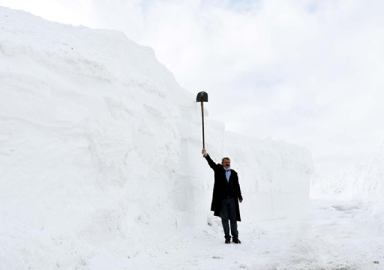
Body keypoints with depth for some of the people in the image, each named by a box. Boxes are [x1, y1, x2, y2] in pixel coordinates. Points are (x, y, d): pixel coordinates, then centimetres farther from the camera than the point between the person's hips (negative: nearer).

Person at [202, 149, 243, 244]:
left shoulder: (234, 173, 12)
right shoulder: (218, 170, 6)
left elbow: (237, 185, 14)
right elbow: (211, 163, -11)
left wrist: (239, 197, 12)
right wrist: (206, 155, -28)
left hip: (232, 198, 2)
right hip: (222, 199, -2)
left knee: (233, 218, 4)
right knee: (224, 219, 4)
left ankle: (235, 237, 12)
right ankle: (227, 237, 14)